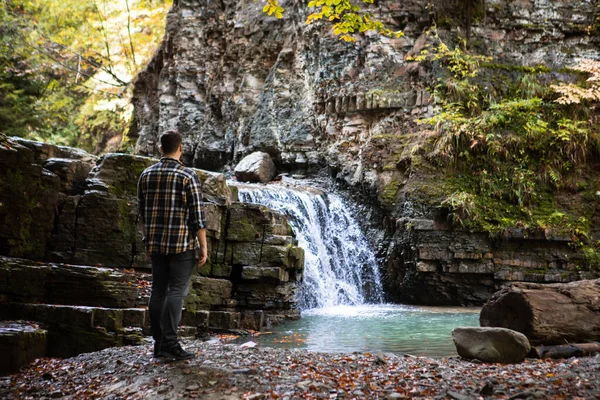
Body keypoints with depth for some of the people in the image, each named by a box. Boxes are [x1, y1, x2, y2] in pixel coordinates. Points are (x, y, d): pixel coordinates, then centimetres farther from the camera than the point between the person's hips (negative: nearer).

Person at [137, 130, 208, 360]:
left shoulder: (146, 175, 7)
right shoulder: (188, 176, -10)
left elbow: (143, 213, 12)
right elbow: (197, 216, -11)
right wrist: (203, 247, -6)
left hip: (156, 244, 5)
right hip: (183, 244, -5)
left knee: (158, 290, 10)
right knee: (177, 291, -3)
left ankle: (158, 343, 14)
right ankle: (170, 342, -7)